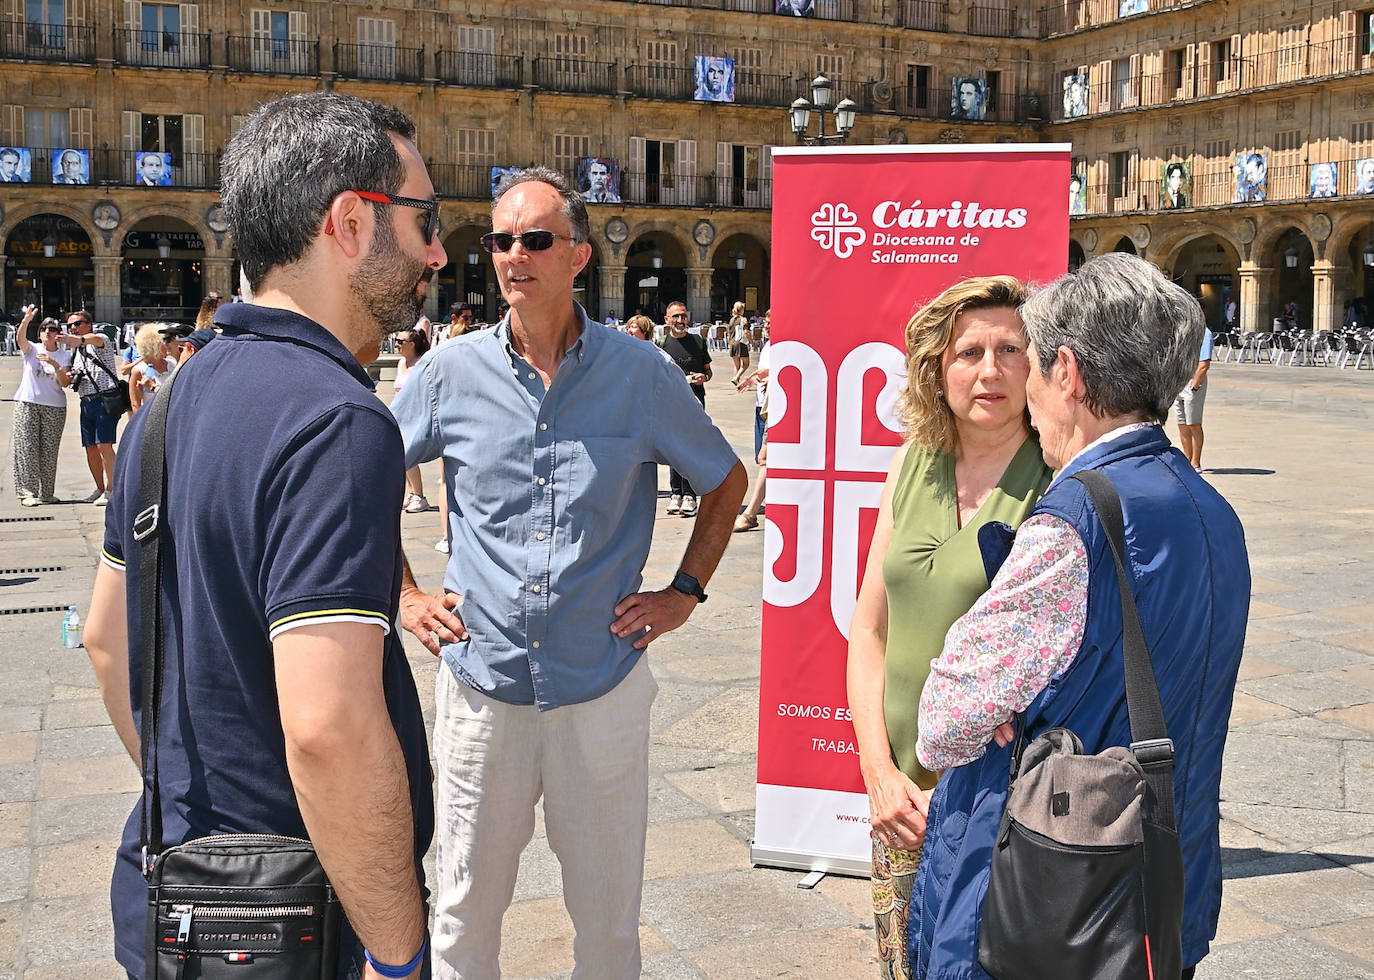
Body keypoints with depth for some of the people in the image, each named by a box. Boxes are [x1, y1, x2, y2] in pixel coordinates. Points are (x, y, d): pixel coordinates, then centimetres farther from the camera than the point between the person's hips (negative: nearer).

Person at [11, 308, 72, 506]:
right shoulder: (32, 349, 4)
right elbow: (20, 338, -18)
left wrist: (54, 364, -18)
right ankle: (27, 492, -7)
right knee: (26, 447, -7)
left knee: (49, 450, 4)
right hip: (27, 402, -1)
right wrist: (26, 320, -37)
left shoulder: (64, 356, 7)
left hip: (54, 407, 1)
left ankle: (47, 493, 13)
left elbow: (65, 383, -2)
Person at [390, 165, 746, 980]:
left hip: (603, 686, 0)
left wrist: (686, 592, 4)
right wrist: (403, 595, 6)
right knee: (466, 912, 13)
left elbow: (727, 480, 11)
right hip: (481, 681, 1)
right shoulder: (451, 372, -1)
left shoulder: (641, 373, -3)